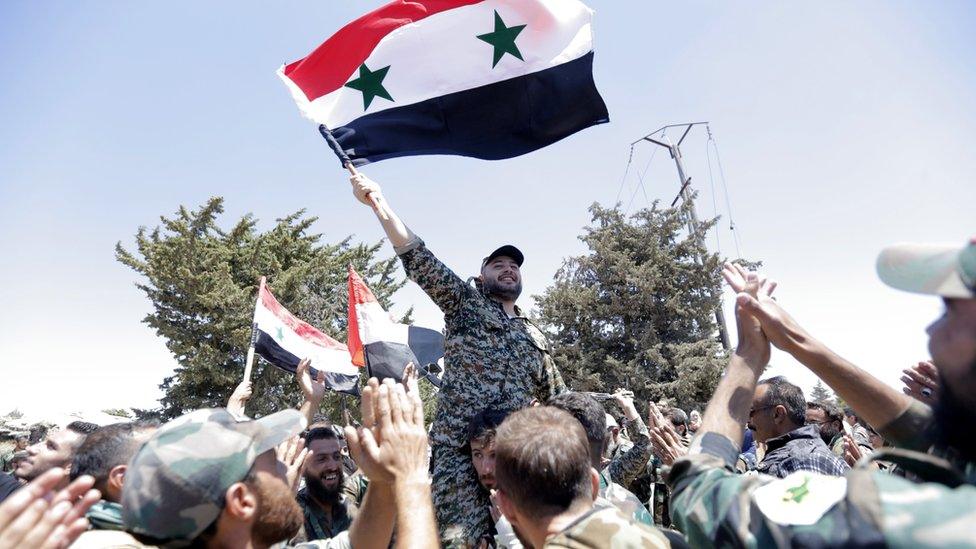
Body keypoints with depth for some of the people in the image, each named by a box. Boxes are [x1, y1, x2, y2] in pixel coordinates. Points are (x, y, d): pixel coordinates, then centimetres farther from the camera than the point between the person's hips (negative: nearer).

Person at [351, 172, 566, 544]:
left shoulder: (536, 338, 22)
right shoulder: (466, 304, 9)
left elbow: (557, 399, 30)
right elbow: (419, 260, -4)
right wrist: (379, 202, -14)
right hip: (460, 448, -4)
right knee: (460, 537, -13)